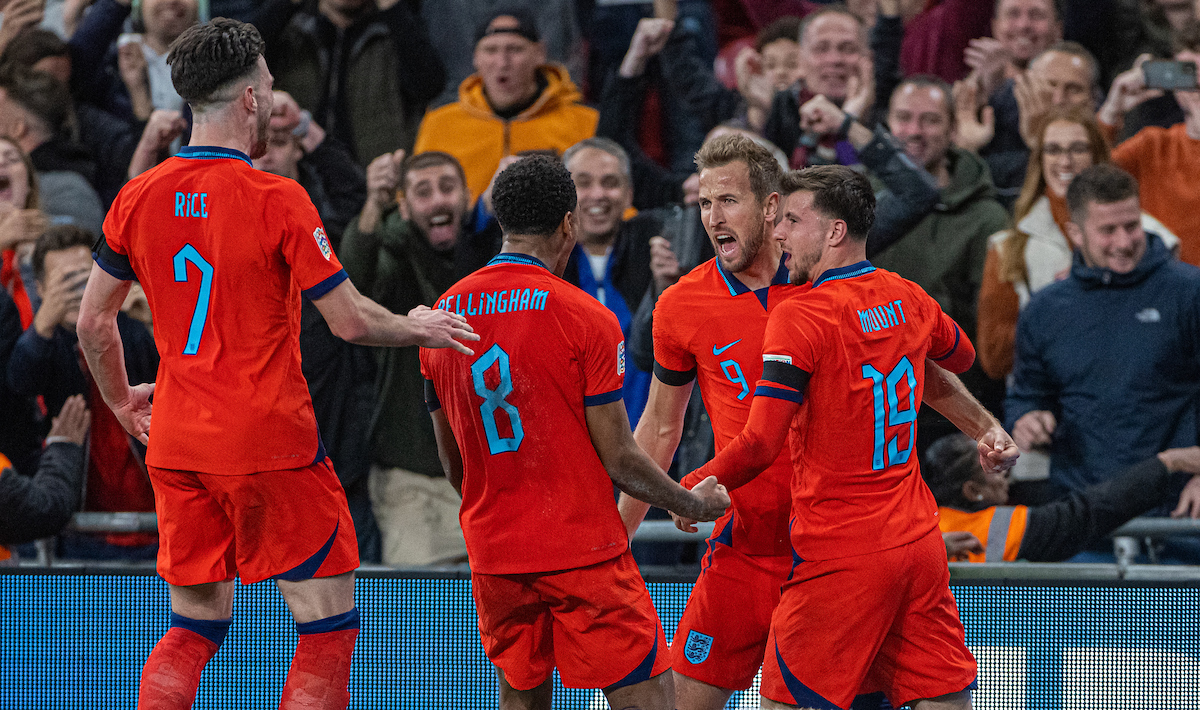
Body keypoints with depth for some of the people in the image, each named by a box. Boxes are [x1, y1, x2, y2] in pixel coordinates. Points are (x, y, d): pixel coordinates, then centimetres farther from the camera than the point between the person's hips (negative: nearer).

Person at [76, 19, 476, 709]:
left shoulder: (138, 199, 3)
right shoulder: (277, 200, -13)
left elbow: (93, 321, 10)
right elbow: (351, 321, -10)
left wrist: (121, 400, 27)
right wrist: (417, 328, 9)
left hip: (177, 445, 6)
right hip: (270, 444, -6)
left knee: (197, 623, 15)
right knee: (329, 624, 3)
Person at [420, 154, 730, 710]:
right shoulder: (586, 318, -11)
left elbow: (452, 461, 13)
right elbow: (618, 459, -9)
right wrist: (691, 503, 7)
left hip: (492, 554, 5)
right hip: (584, 551, -5)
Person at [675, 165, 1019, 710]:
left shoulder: (799, 317, -14)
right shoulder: (907, 299, 7)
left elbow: (759, 446, -18)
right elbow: (959, 356, 31)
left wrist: (689, 492, -4)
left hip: (839, 558, -7)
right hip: (919, 542, 7)